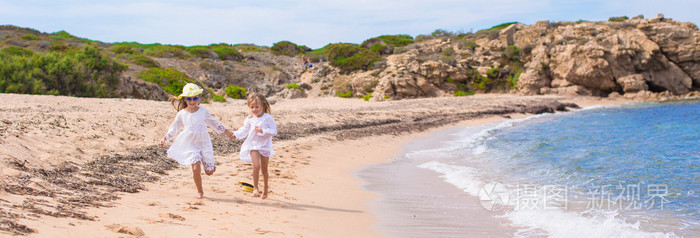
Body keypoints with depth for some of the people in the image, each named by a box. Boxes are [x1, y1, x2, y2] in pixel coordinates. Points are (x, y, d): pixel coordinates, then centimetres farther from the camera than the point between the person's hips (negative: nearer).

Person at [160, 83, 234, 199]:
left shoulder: (203, 111, 1)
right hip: (190, 145, -1)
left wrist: (227, 131, 17)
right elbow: (174, 128, 11)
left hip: (204, 144, 1)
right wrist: (165, 137, -1)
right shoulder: (181, 114, 0)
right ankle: (199, 192, 2)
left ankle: (210, 165, 41)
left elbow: (214, 123, 14)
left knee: (209, 171, 2)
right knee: (196, 168, -18)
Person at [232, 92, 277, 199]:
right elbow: (244, 130, 5)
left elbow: (274, 131, -13)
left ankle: (266, 187, 33)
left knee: (264, 169, 11)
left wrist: (263, 131, -25)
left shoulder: (267, 118, -11)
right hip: (253, 145, 1)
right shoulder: (249, 119, -1)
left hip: (265, 146, -1)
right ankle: (255, 188, -8)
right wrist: (236, 134, -11)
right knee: (256, 166, -18)